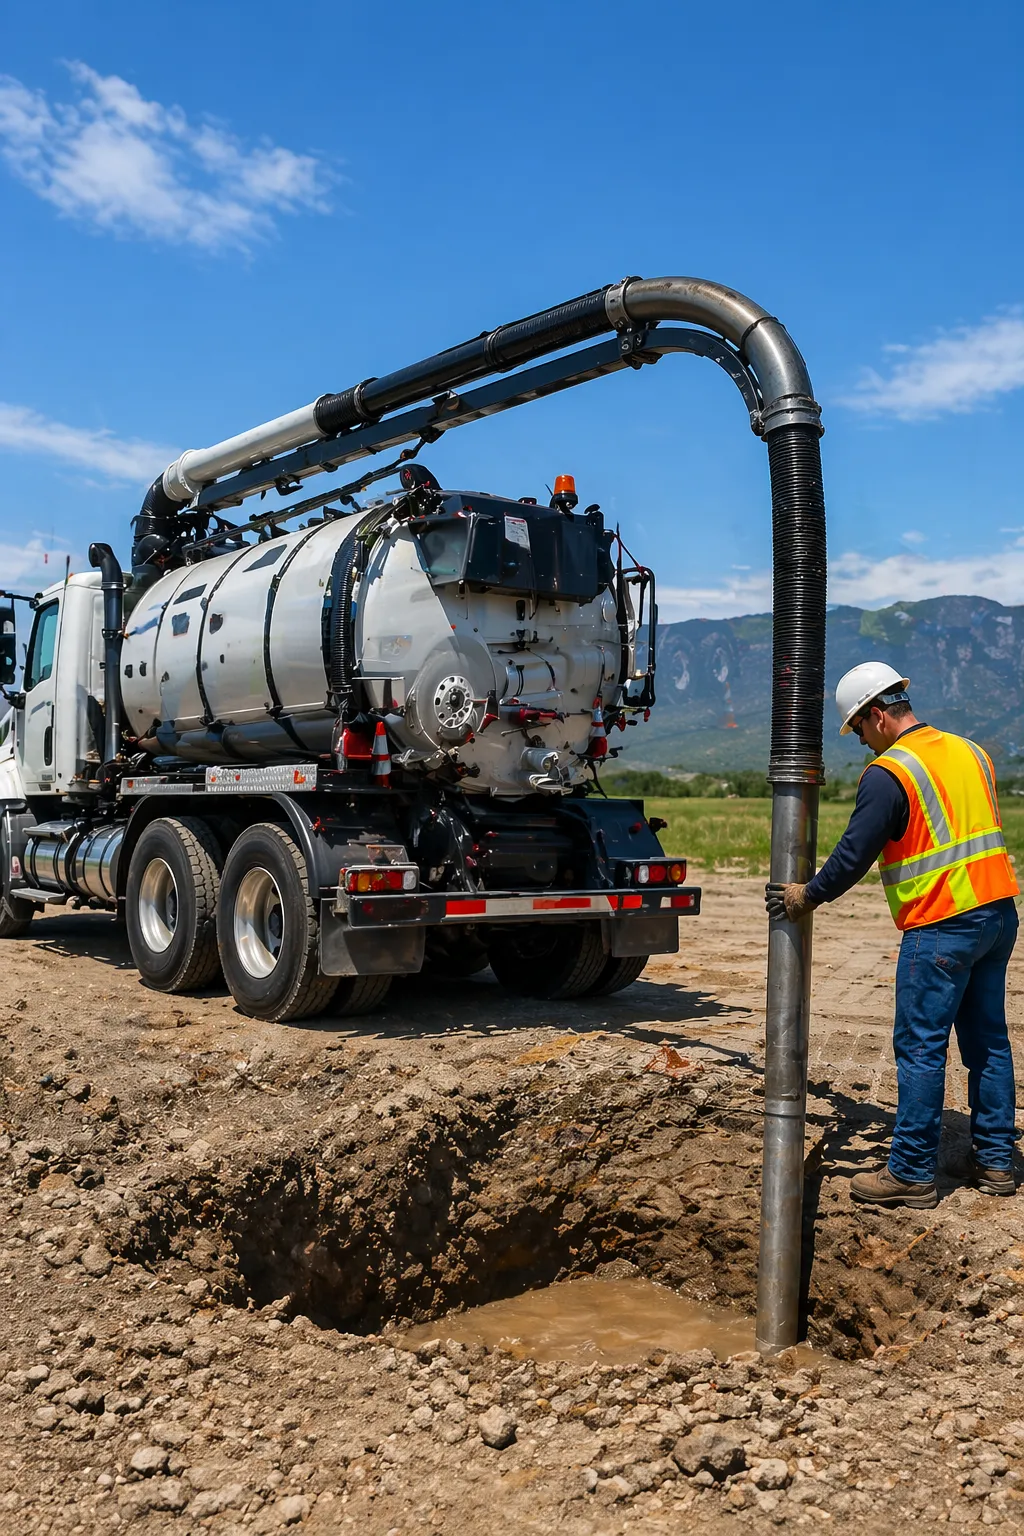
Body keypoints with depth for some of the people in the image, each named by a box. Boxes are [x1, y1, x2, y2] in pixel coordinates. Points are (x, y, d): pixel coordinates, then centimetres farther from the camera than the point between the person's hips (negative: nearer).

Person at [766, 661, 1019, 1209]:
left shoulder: (888, 774, -13)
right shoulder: (970, 752, 12)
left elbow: (853, 854, -13)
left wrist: (807, 896, -1)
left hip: (941, 928, -8)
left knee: (920, 1047, -2)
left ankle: (912, 1173, 4)